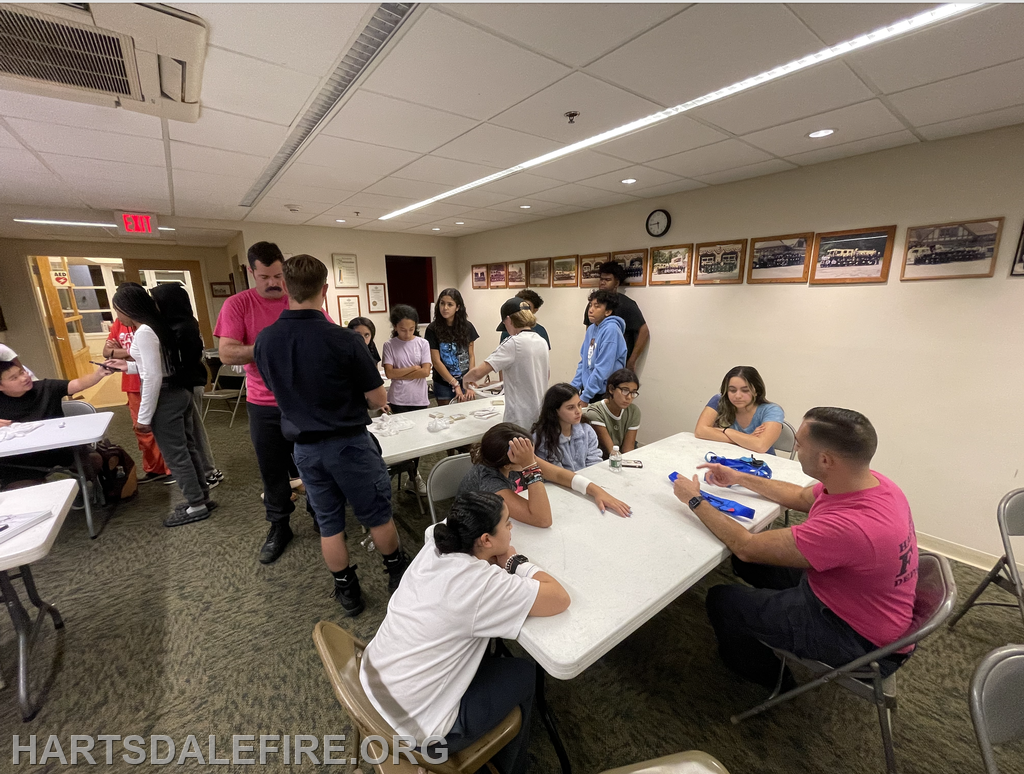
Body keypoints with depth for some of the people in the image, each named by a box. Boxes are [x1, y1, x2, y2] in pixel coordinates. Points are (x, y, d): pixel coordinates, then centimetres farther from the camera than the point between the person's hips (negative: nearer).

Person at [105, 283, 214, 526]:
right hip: (180, 392, 9)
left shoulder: (143, 332, -17)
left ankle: (196, 506, 12)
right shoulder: (158, 325, 11)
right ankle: (202, 497, 26)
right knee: (187, 448, 16)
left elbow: (153, 377, -20)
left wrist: (144, 416, -15)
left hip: (165, 398, -9)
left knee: (175, 454, 2)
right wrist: (127, 366, 22)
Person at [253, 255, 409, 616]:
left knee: (328, 522, 18)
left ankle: (347, 591, 33)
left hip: (304, 447, 5)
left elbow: (280, 389, 11)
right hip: (349, 443, -4)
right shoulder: (344, 340, -22)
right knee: (377, 514, 15)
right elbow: (378, 400, -14)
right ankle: (397, 572, 35)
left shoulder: (264, 341, -5)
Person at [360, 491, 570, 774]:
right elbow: (560, 599, -25)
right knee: (523, 673, 10)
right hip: (415, 729, -6)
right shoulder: (483, 584, -29)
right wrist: (517, 561, -10)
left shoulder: (434, 547, -10)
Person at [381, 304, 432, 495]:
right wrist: (413, 368, -10)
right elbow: (390, 373, -9)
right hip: (398, 400, -1)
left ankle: (413, 474, 25)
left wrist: (400, 374, -8)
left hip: (419, 399, 1)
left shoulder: (422, 343, -1)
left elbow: (425, 372, -8)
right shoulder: (389, 345, -2)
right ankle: (414, 474, 15)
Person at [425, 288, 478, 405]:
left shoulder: (467, 327, 1)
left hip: (465, 382, 2)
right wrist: (455, 385, -11)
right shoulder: (433, 329, -7)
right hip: (444, 384, -1)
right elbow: (436, 361, -8)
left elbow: (471, 356, 2)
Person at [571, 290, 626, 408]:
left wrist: (584, 398, -19)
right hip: (588, 389, 7)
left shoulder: (611, 330, -17)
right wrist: (574, 388, 7)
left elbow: (602, 369, -21)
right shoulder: (591, 329, 7)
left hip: (604, 394, -7)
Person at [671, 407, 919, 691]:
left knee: (721, 600, 2)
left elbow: (745, 546, -29)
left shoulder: (850, 526, -40)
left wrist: (695, 500, -18)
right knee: (747, 562, 13)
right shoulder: (867, 480, -14)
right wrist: (740, 478, 10)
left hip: (855, 635, -7)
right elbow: (801, 497, 8)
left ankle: (771, 678, 31)